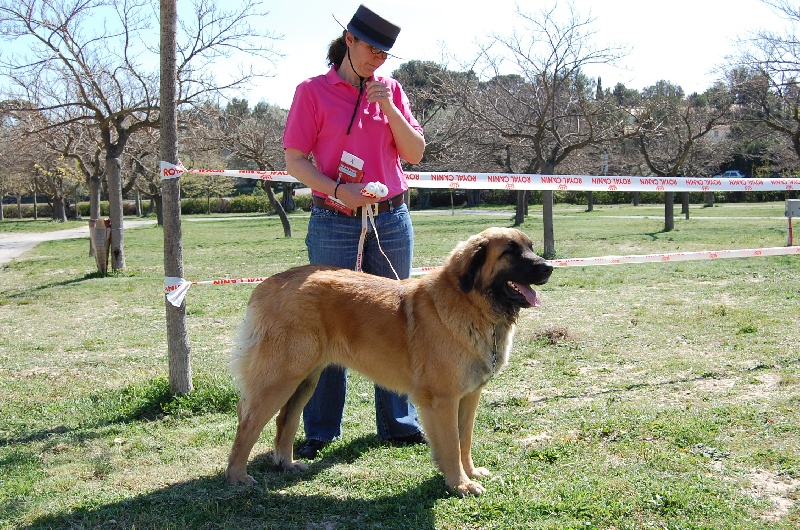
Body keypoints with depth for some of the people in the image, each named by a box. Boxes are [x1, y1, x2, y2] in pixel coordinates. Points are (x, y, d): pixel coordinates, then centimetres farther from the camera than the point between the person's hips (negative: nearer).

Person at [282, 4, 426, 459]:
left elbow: (415, 153, 4)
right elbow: (294, 160, -4)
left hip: (392, 220, 4)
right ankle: (320, 430, 15)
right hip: (335, 225, -3)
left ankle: (399, 422, 20)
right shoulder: (313, 91, -1)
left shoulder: (390, 90, 10)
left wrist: (387, 105, -8)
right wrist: (337, 190, -19)